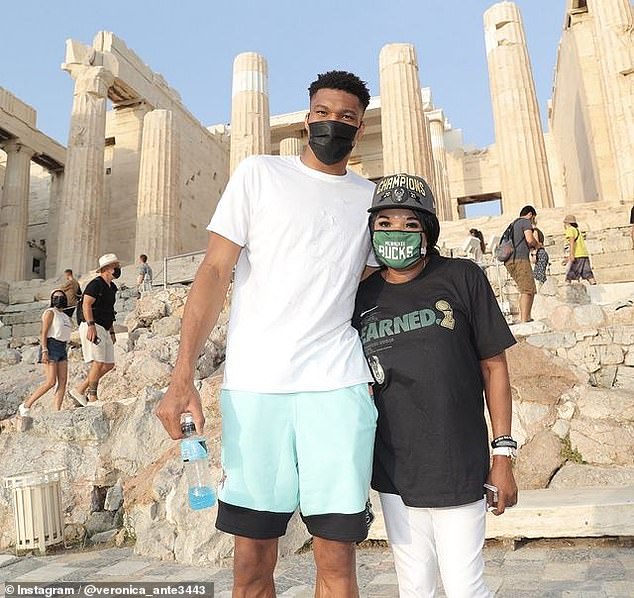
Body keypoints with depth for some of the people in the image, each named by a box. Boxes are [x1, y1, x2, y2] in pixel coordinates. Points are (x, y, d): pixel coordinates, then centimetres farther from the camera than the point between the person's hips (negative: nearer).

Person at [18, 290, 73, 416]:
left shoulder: (65, 317, 21)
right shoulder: (50, 312, -3)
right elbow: (43, 333, -10)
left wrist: (63, 357, 18)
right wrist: (44, 351, -21)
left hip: (62, 349, 8)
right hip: (50, 346, -8)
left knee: (63, 381, -5)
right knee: (51, 382, -13)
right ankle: (25, 406, 0)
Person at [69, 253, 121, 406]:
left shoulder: (111, 287, 19)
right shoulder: (96, 284, -10)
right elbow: (86, 305, -21)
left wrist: (112, 332, 22)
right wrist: (91, 325, -32)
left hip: (103, 330, 10)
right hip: (92, 327, -10)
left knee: (109, 364, 7)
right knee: (98, 363, -11)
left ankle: (79, 390, 13)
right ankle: (93, 399, -1)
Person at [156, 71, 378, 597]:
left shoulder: (372, 198, 15)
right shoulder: (259, 174, 8)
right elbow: (215, 272, 2)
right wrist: (182, 378, -7)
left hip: (337, 386, 2)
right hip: (253, 385, -1)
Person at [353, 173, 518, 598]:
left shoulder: (462, 279, -6)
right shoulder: (363, 298, 1)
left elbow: (494, 366, -2)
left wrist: (503, 454, -4)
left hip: (460, 468, -2)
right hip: (394, 472, 3)